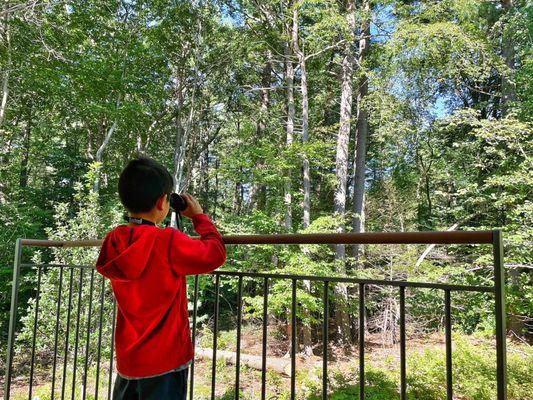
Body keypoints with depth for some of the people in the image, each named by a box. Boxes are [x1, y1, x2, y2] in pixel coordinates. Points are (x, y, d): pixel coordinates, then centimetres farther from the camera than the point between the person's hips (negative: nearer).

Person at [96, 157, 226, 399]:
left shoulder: (115, 243, -3)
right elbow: (216, 254, -12)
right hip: (165, 361, -6)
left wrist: (155, 226, 11)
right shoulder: (168, 242, -23)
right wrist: (199, 216, -1)